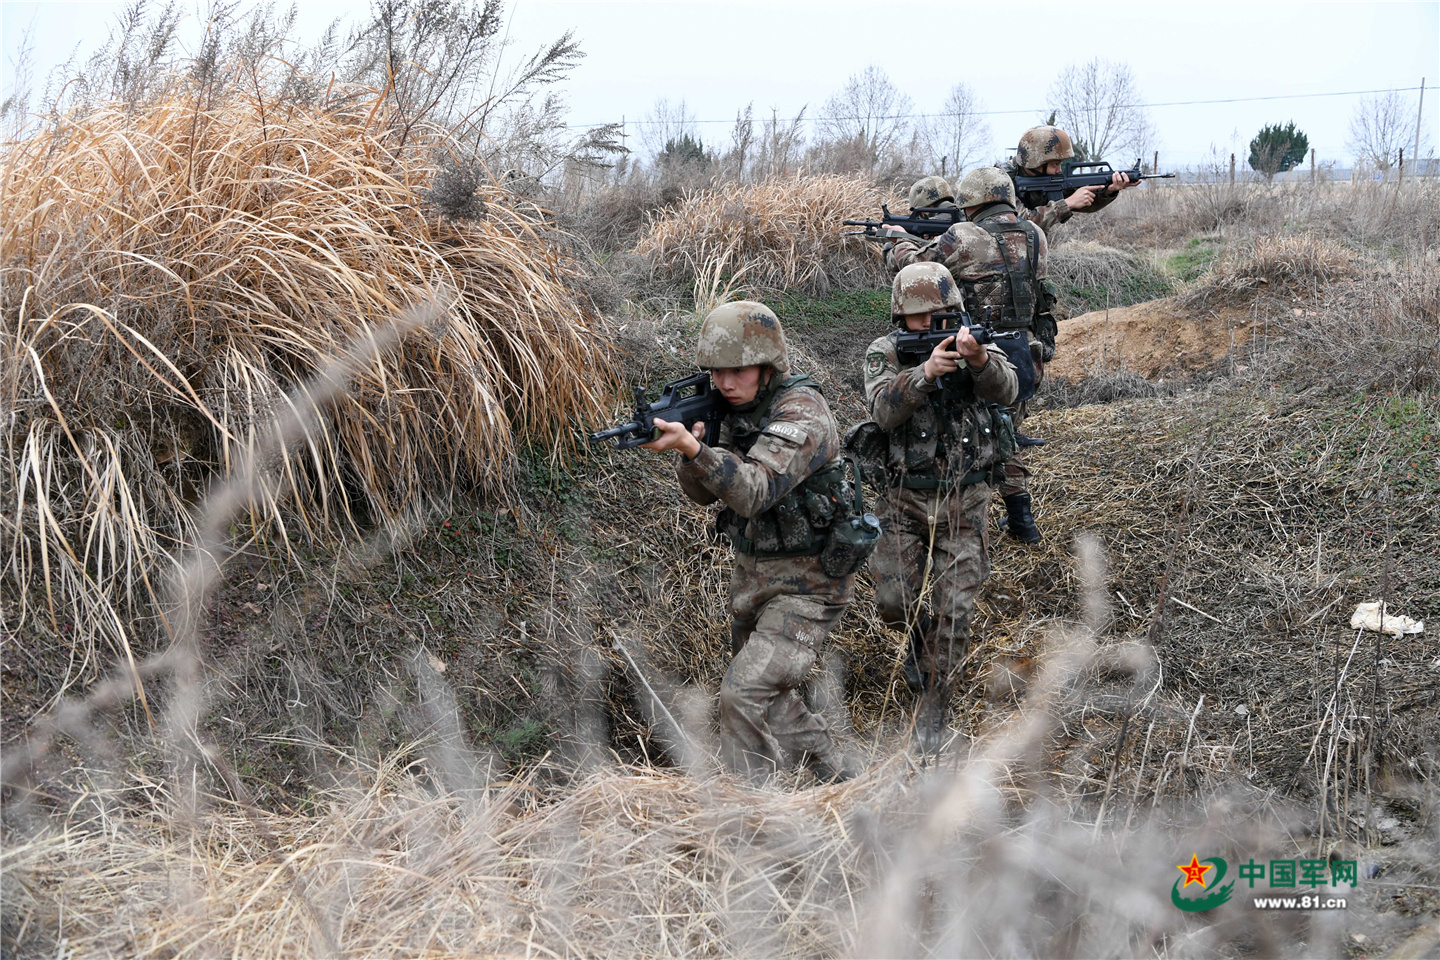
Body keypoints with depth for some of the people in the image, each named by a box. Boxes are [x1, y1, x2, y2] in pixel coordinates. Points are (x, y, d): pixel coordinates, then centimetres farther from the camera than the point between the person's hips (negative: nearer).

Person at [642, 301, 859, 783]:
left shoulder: (801, 413, -22)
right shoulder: (736, 409, 4)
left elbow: (754, 490, -35)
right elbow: (703, 492, 3)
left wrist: (693, 448, -48)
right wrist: (688, 444, -18)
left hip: (805, 583, -9)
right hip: (752, 574, 9)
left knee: (745, 693, -19)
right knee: (773, 697, 19)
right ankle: (838, 780, 38)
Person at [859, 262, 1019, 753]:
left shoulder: (976, 345, -5)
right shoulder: (884, 353, -7)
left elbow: (1005, 389, -25)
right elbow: (885, 409, -25)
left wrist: (978, 359, -47)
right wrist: (926, 372, -42)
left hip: (963, 499, 0)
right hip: (904, 497, 0)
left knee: (953, 610, -2)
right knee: (895, 600, 1)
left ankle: (933, 705, 13)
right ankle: (922, 637, 36)